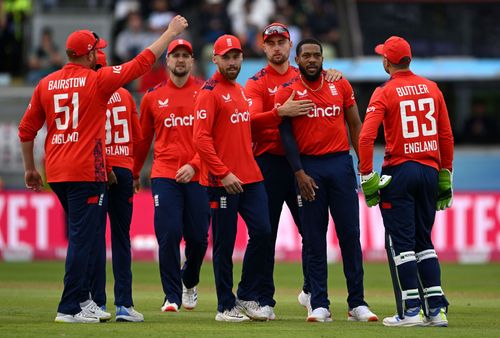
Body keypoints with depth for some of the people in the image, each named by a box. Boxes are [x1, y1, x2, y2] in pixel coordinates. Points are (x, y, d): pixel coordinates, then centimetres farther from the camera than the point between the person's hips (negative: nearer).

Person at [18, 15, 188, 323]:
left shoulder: (46, 84, 8)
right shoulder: (98, 80, -6)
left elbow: (26, 130, 11)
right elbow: (143, 63, -3)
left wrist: (30, 169, 21)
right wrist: (171, 33, 7)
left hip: (56, 173, 7)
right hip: (86, 172, -7)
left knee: (83, 236, 18)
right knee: (83, 238, -4)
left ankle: (82, 299, 20)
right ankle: (70, 308, -7)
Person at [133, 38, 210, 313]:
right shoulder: (153, 97, 9)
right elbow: (143, 139, 19)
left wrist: (194, 165, -14)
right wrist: (134, 173, 22)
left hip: (198, 175, 0)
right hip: (165, 175, 0)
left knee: (198, 237, 1)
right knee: (169, 235, -10)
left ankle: (189, 282, 30)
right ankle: (172, 296, -2)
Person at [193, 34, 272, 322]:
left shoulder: (241, 91, 18)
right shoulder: (210, 93, -7)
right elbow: (201, 139, -15)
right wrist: (223, 174, -19)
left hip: (250, 177, 7)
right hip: (222, 181, -7)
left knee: (262, 232, -2)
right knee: (225, 243, -1)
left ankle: (248, 298, 10)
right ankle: (226, 307, 7)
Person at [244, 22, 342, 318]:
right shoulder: (256, 83, 1)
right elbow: (251, 121, -14)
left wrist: (333, 76, -7)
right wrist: (281, 112, -31)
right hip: (269, 163, -3)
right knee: (265, 232, -1)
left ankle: (311, 292, 23)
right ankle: (264, 299, 4)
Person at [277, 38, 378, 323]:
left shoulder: (340, 85, 8)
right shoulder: (288, 92, 2)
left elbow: (355, 126, 10)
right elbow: (287, 135, -2)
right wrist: (299, 173, -11)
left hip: (340, 163, 1)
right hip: (309, 166, -1)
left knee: (350, 233, 0)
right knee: (314, 238, 0)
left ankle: (357, 303, 3)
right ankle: (319, 305, 4)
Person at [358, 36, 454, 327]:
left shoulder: (385, 93, -7)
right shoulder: (432, 89, 7)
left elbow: (366, 136, -16)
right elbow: (447, 136, 8)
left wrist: (367, 178, -11)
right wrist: (445, 177, 14)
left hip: (400, 171, -5)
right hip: (429, 170, 5)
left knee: (400, 242, 0)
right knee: (424, 240, 13)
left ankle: (410, 311, -4)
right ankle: (437, 309, 7)